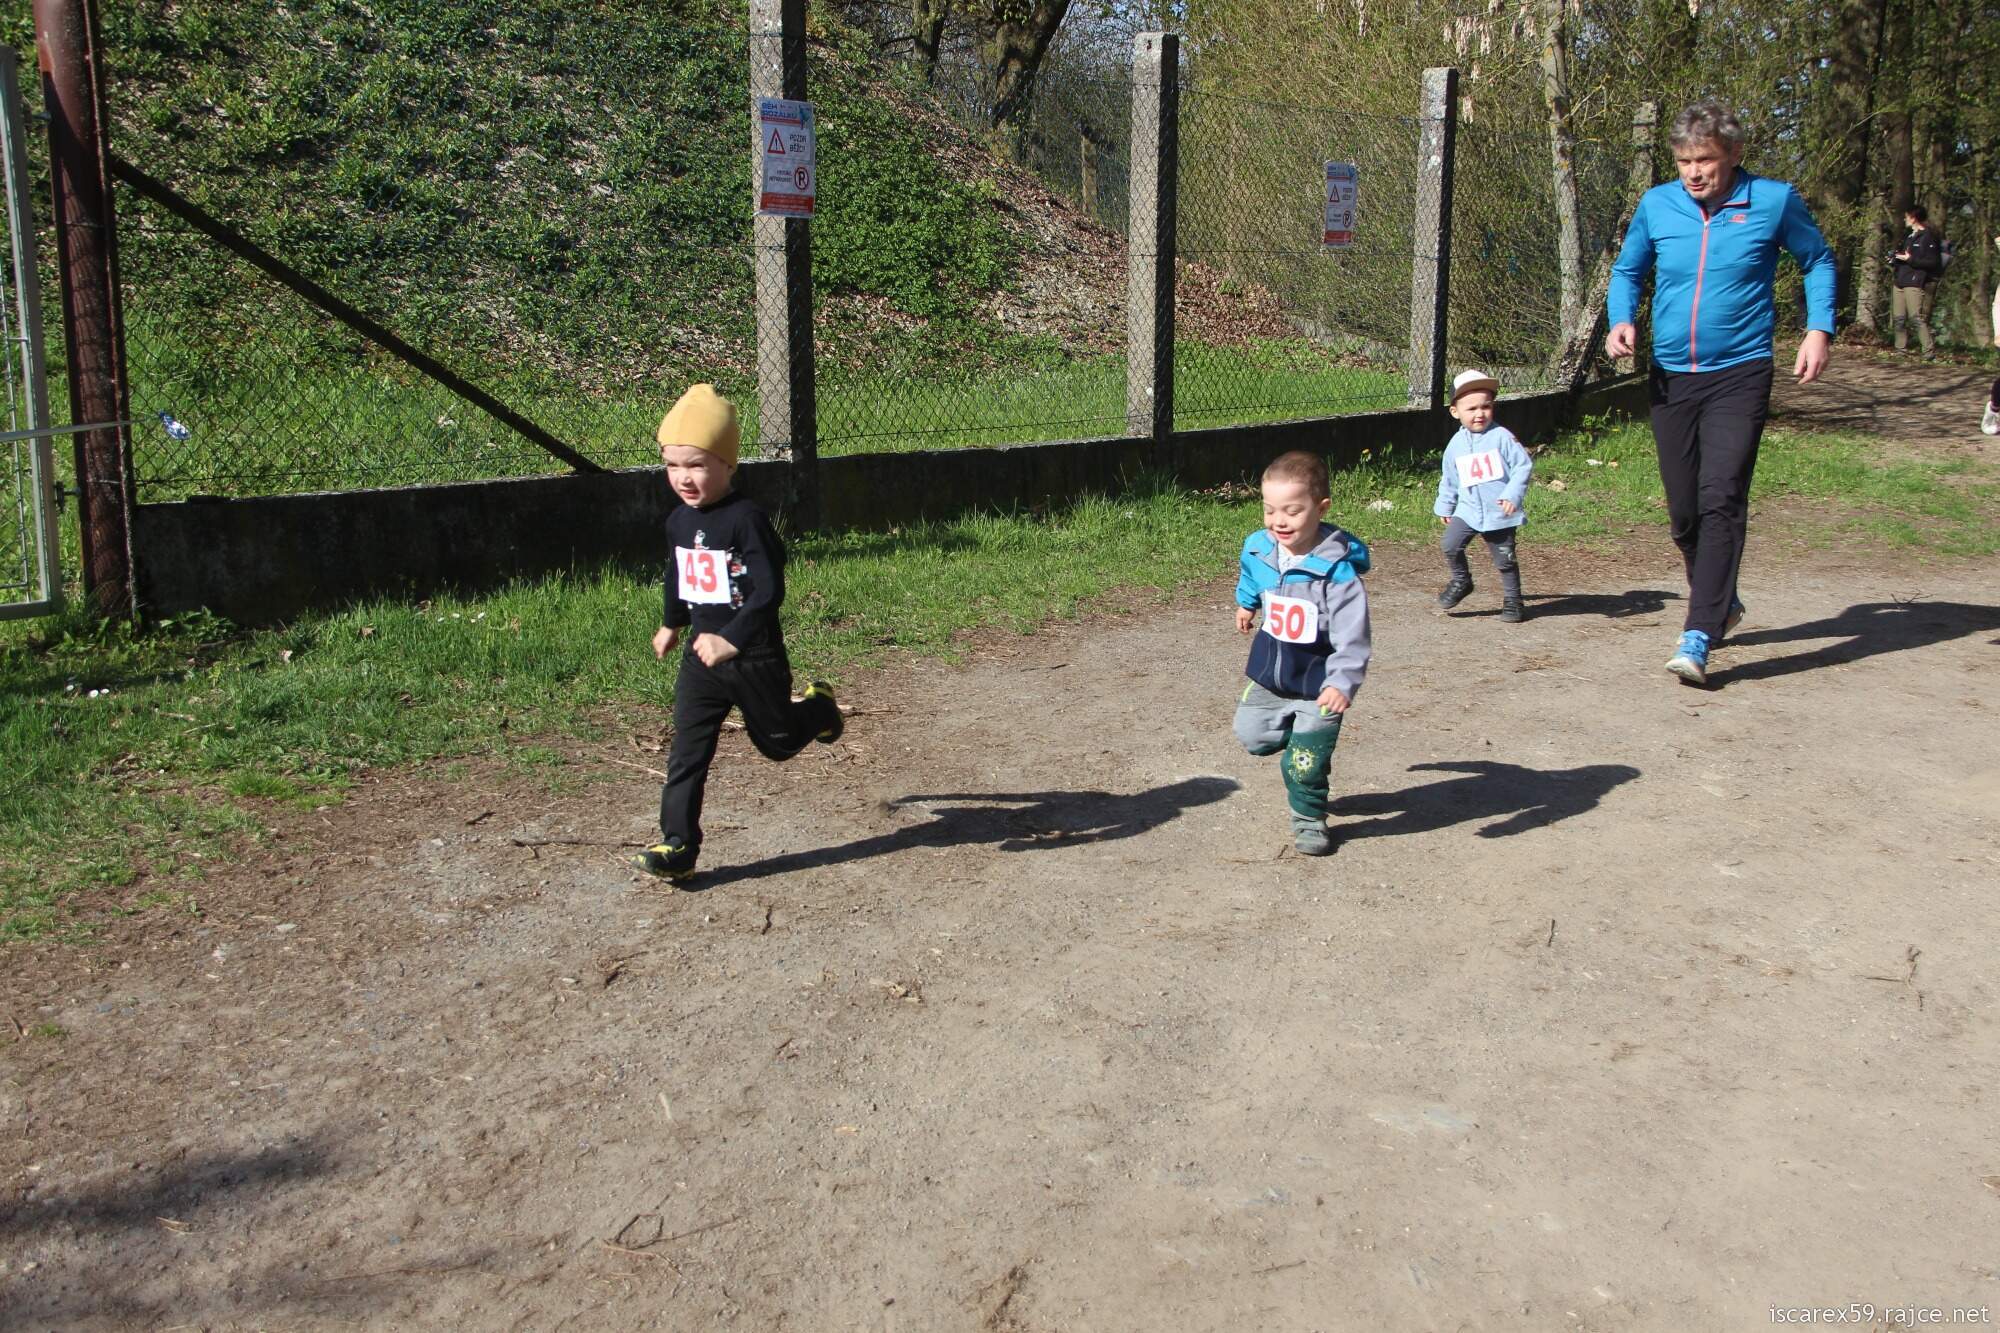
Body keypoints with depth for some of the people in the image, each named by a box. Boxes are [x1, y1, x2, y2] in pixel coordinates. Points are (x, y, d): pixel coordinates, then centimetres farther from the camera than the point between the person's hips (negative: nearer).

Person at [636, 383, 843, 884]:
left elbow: (769, 590, -26)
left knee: (777, 741, 14)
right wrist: (671, 624, 33)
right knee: (687, 751, -2)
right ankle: (677, 845, 1)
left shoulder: (746, 520, -20)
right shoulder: (679, 521, 3)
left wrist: (730, 640, -34)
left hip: (755, 657, -5)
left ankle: (818, 706, 44)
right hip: (702, 657, 5)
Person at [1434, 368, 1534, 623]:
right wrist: (1444, 506, 21)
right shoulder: (1456, 444, 5)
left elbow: (1524, 465, -10)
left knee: (1505, 559, 6)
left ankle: (1512, 599, 23)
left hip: (1500, 513, -3)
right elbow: (1449, 480, 17)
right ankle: (1460, 581, 13)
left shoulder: (1502, 437, -9)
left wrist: (1513, 495, -21)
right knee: (1451, 545, -12)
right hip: (1467, 511, 3)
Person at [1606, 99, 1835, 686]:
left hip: (1740, 374, -4)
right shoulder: (1656, 205, 3)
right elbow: (1627, 271, 17)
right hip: (1671, 377, 4)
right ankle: (1722, 603, 35)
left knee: (1721, 498, -17)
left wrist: (1819, 329, -2)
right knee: (1683, 510, 9)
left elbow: (1818, 260, 11)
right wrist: (1621, 321, -3)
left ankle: (1698, 638, -19)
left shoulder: (1773, 201, -3)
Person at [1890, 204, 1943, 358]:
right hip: (1901, 282, 9)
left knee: (1918, 318, -15)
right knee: (1898, 319, 8)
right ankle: (1901, 349, 16)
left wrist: (1910, 259, -17)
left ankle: (1929, 351, -15)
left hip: (1916, 283, -9)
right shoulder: (1910, 237, 21)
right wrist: (1895, 259, 13)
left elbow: (1933, 263, -12)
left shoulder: (1928, 237, -6)